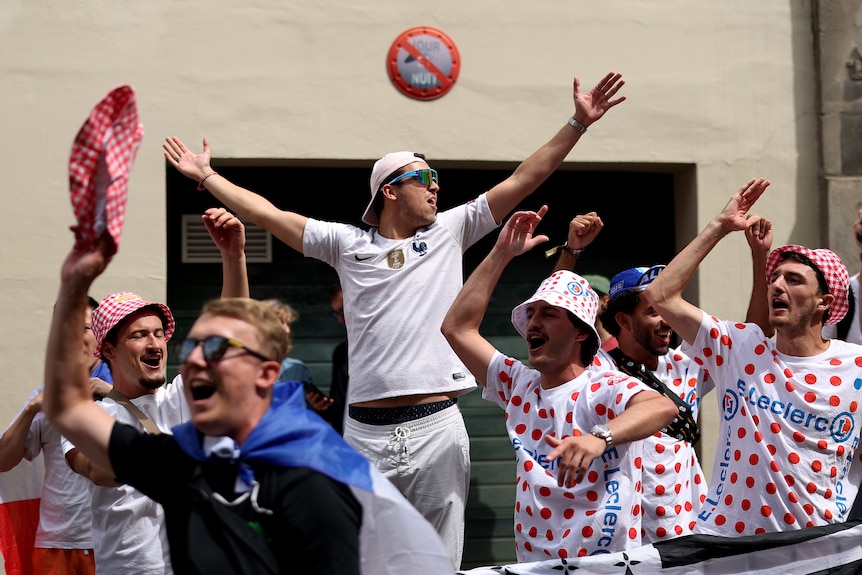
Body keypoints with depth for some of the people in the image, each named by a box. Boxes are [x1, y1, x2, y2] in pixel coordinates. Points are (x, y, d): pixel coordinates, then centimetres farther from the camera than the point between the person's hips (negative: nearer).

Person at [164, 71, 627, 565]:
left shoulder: (449, 232, 13)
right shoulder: (347, 244, 10)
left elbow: (523, 181, 10)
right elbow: (267, 213, 14)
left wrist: (578, 124, 5)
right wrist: (207, 176, 16)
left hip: (437, 425, 1)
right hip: (366, 432, -1)